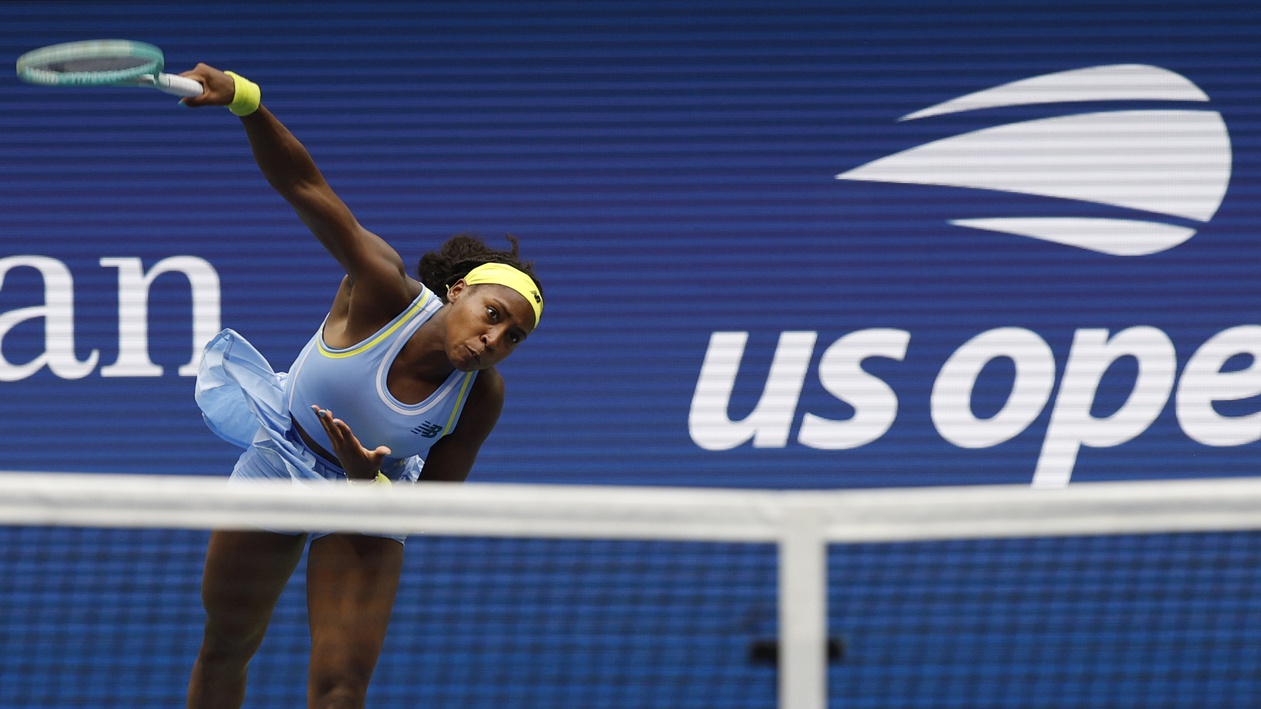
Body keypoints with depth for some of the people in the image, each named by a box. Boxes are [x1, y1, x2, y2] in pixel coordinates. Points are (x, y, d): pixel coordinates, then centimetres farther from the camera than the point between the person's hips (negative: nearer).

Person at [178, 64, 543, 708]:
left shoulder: (482, 396, -23)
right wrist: (243, 98, -54)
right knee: (225, 651, 14)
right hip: (278, 462, -1)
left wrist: (370, 484, -33)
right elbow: (304, 185, -39)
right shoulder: (386, 291, -30)